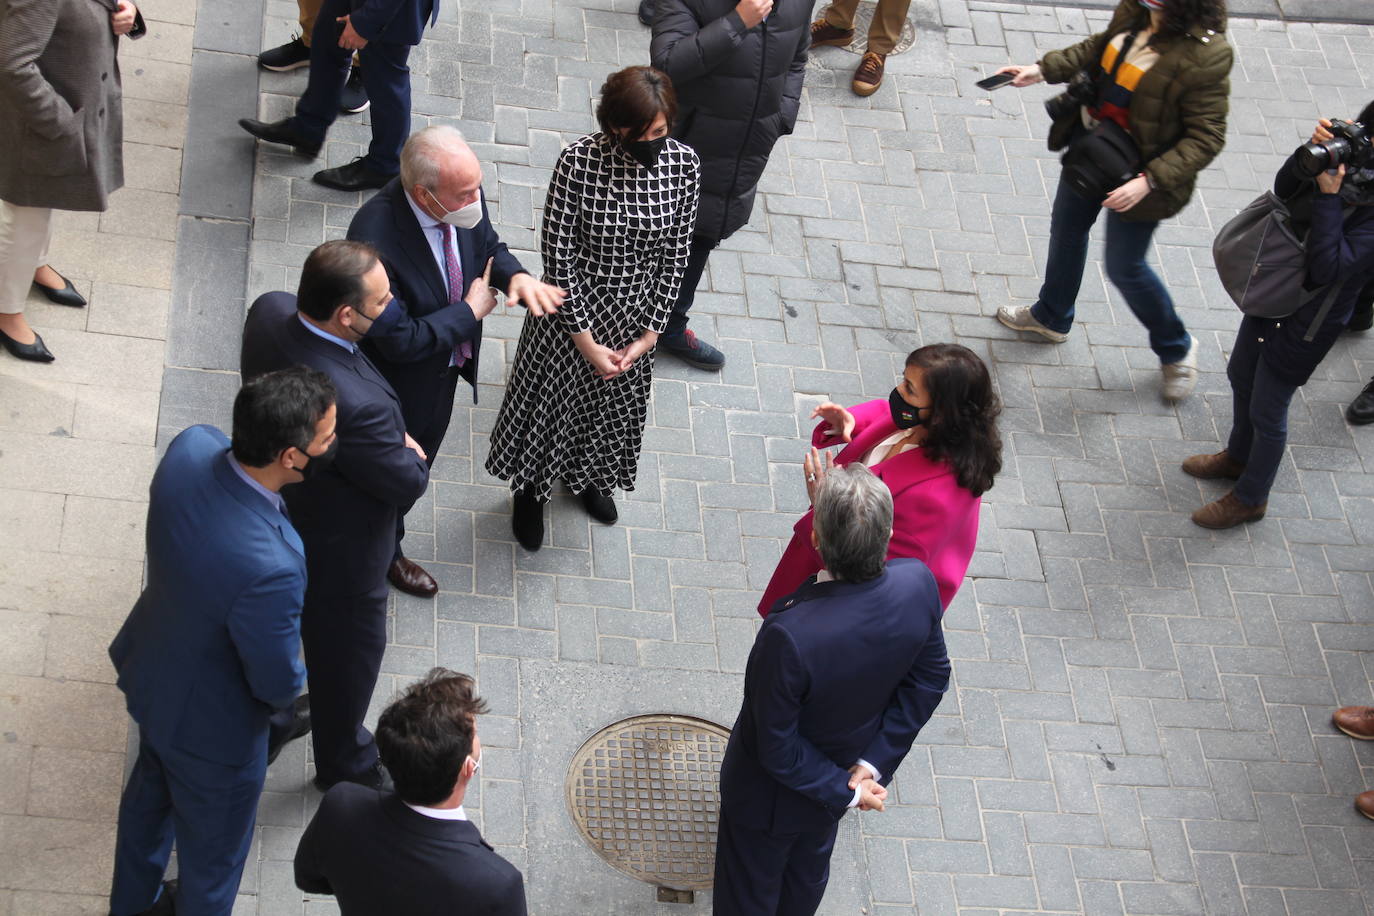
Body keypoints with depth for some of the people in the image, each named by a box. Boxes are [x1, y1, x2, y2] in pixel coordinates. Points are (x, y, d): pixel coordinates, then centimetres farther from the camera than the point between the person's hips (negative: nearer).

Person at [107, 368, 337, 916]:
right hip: (213, 725, -8)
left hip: (150, 671, 8)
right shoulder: (271, 568, -45)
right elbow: (278, 682, -26)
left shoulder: (190, 447, -26)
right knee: (213, 852, 24)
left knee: (149, 794, 36)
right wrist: (289, 687, -4)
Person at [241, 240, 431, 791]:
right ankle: (344, 764, 48)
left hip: (272, 512, 7)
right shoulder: (357, 404, -45)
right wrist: (412, 453, -5)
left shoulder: (269, 311, -22)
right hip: (337, 549, -7)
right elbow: (408, 483, -28)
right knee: (349, 648, 22)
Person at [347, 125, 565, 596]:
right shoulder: (375, 238, -42)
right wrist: (469, 313, -24)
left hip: (447, 362, 6)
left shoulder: (465, 196, -22)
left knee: (422, 450, 33)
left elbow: (488, 246, 0)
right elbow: (400, 341, -35)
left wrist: (515, 276, -22)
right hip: (401, 381, -6)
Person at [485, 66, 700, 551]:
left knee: (613, 402, 26)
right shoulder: (579, 161, -26)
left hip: (635, 315, 3)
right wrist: (584, 339, -18)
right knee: (549, 399, 18)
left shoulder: (683, 165, -17)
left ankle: (589, 476, 58)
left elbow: (674, 256, -7)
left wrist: (650, 334, -8)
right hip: (573, 309, -3)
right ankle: (531, 491, 48)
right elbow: (558, 254, -20)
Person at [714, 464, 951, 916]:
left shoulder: (789, 635, -45)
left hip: (770, 798, -5)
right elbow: (930, 677, -12)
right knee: (809, 871, 36)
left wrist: (845, 789, -14)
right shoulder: (918, 583, -30)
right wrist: (875, 763, -9)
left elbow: (777, 751, -29)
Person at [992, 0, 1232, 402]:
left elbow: (1206, 138, -25)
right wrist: (1043, 69, -1)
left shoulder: (1204, 56, -33)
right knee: (1066, 227, 26)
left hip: (1138, 170, -7)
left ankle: (1176, 349, 36)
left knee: (1124, 268, 8)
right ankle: (1052, 317, 54)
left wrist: (1149, 180, -32)